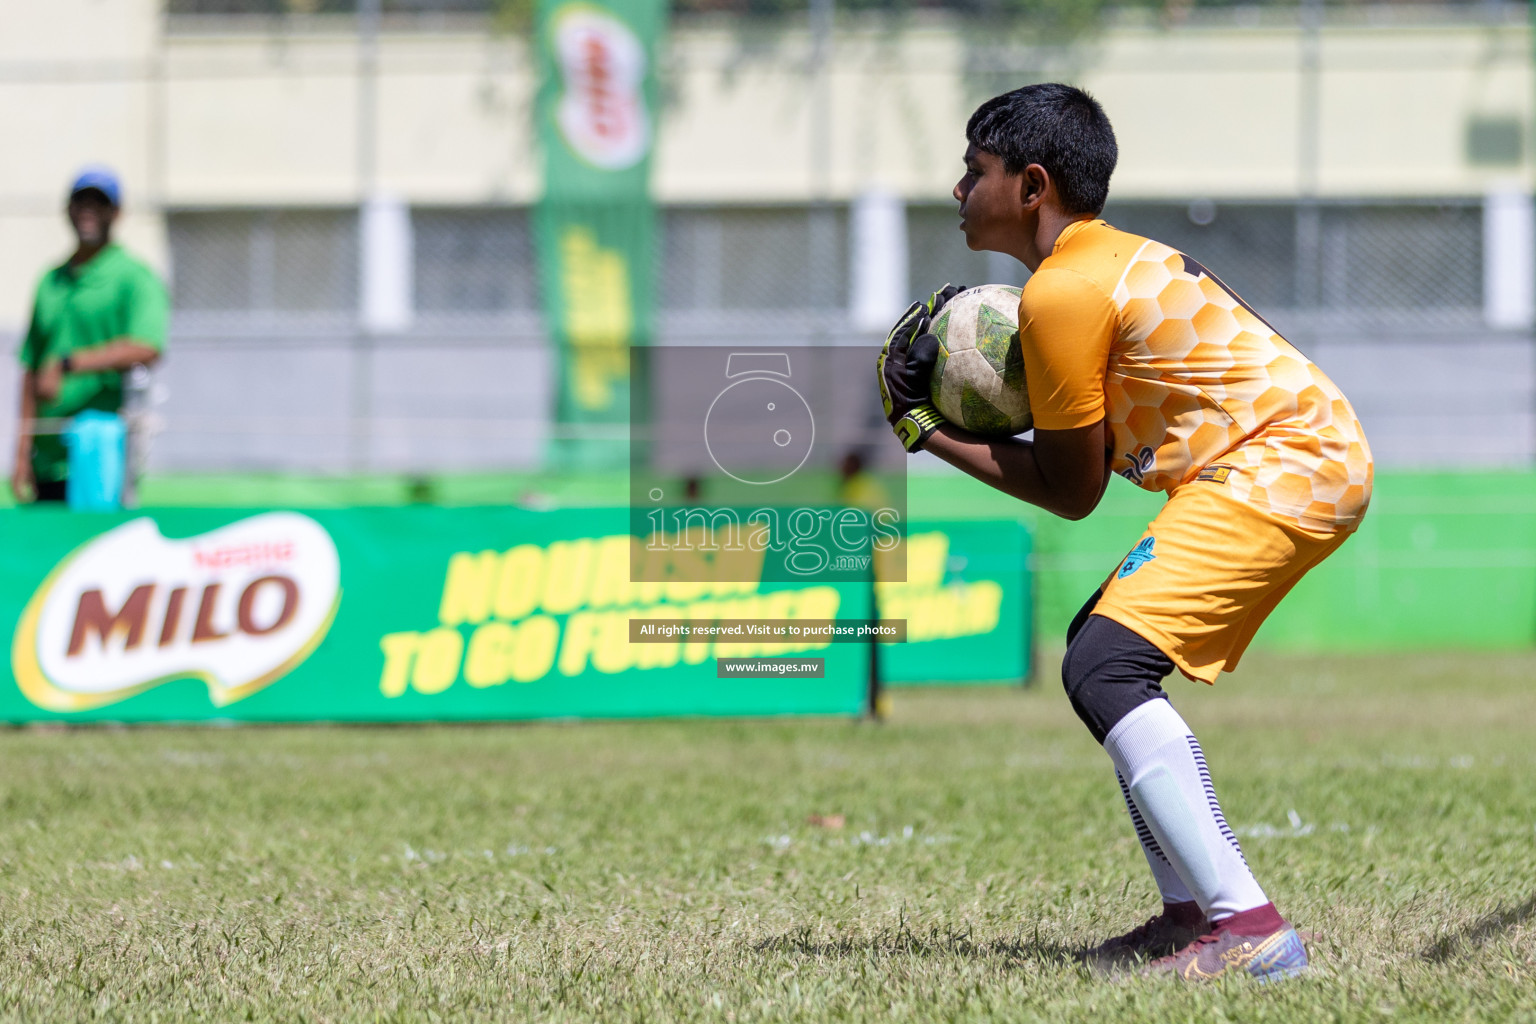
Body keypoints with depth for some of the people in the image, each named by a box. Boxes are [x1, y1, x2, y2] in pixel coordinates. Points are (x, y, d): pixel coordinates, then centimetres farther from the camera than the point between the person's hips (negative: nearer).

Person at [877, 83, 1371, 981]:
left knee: (1105, 668, -19)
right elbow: (1103, 446, 20)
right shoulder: (1113, 257, 19)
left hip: (1281, 463, -11)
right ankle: (1191, 912, 11)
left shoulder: (1061, 291, -11)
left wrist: (928, 432, 1)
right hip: (1314, 457, 11)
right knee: (1105, 652, 18)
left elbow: (1072, 492, -6)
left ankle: (1248, 927, -28)